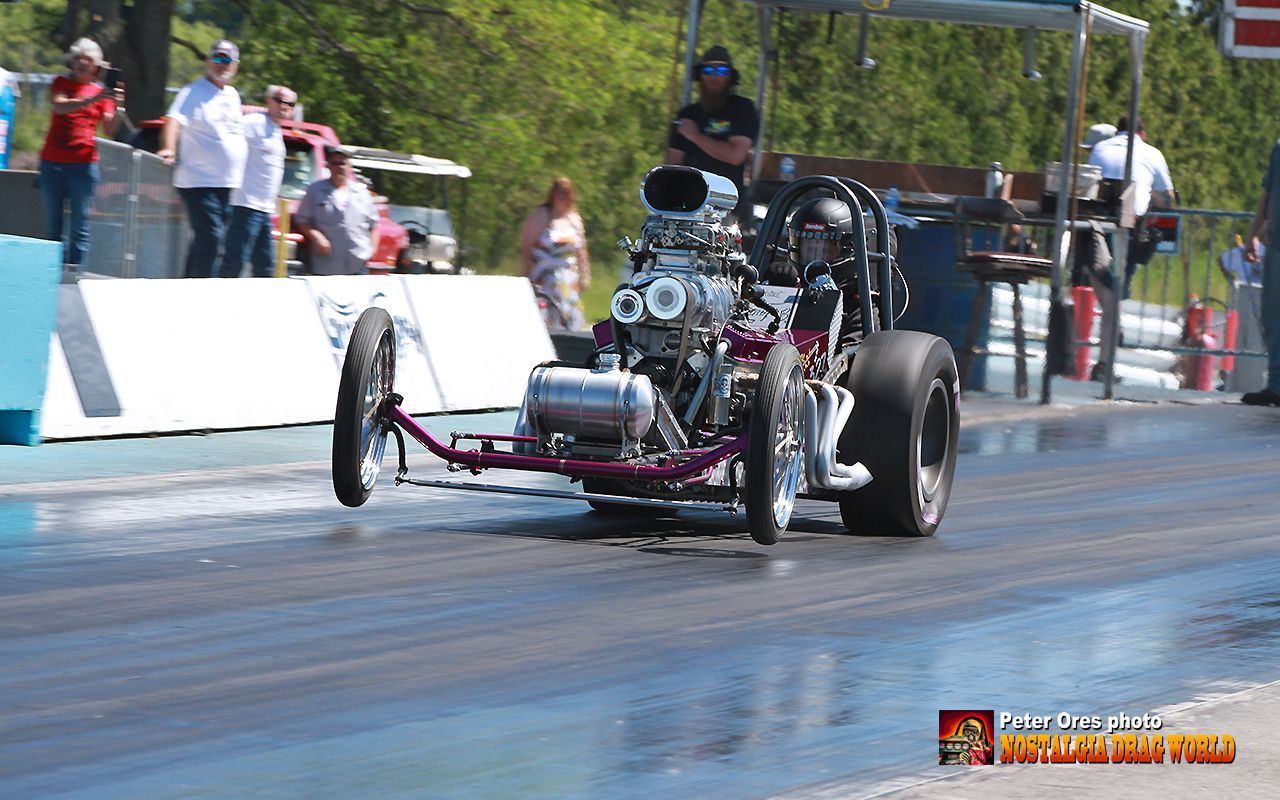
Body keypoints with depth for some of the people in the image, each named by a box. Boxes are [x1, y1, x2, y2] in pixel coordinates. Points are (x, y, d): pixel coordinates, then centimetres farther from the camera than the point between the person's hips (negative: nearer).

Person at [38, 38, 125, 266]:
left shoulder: (101, 92, 8)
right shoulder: (61, 83, 7)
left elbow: (109, 130, -2)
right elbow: (59, 106, -15)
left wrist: (118, 108, -21)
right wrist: (93, 99, -26)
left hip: (84, 162, -1)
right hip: (53, 161, 1)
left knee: (80, 223, -7)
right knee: (53, 222, 3)